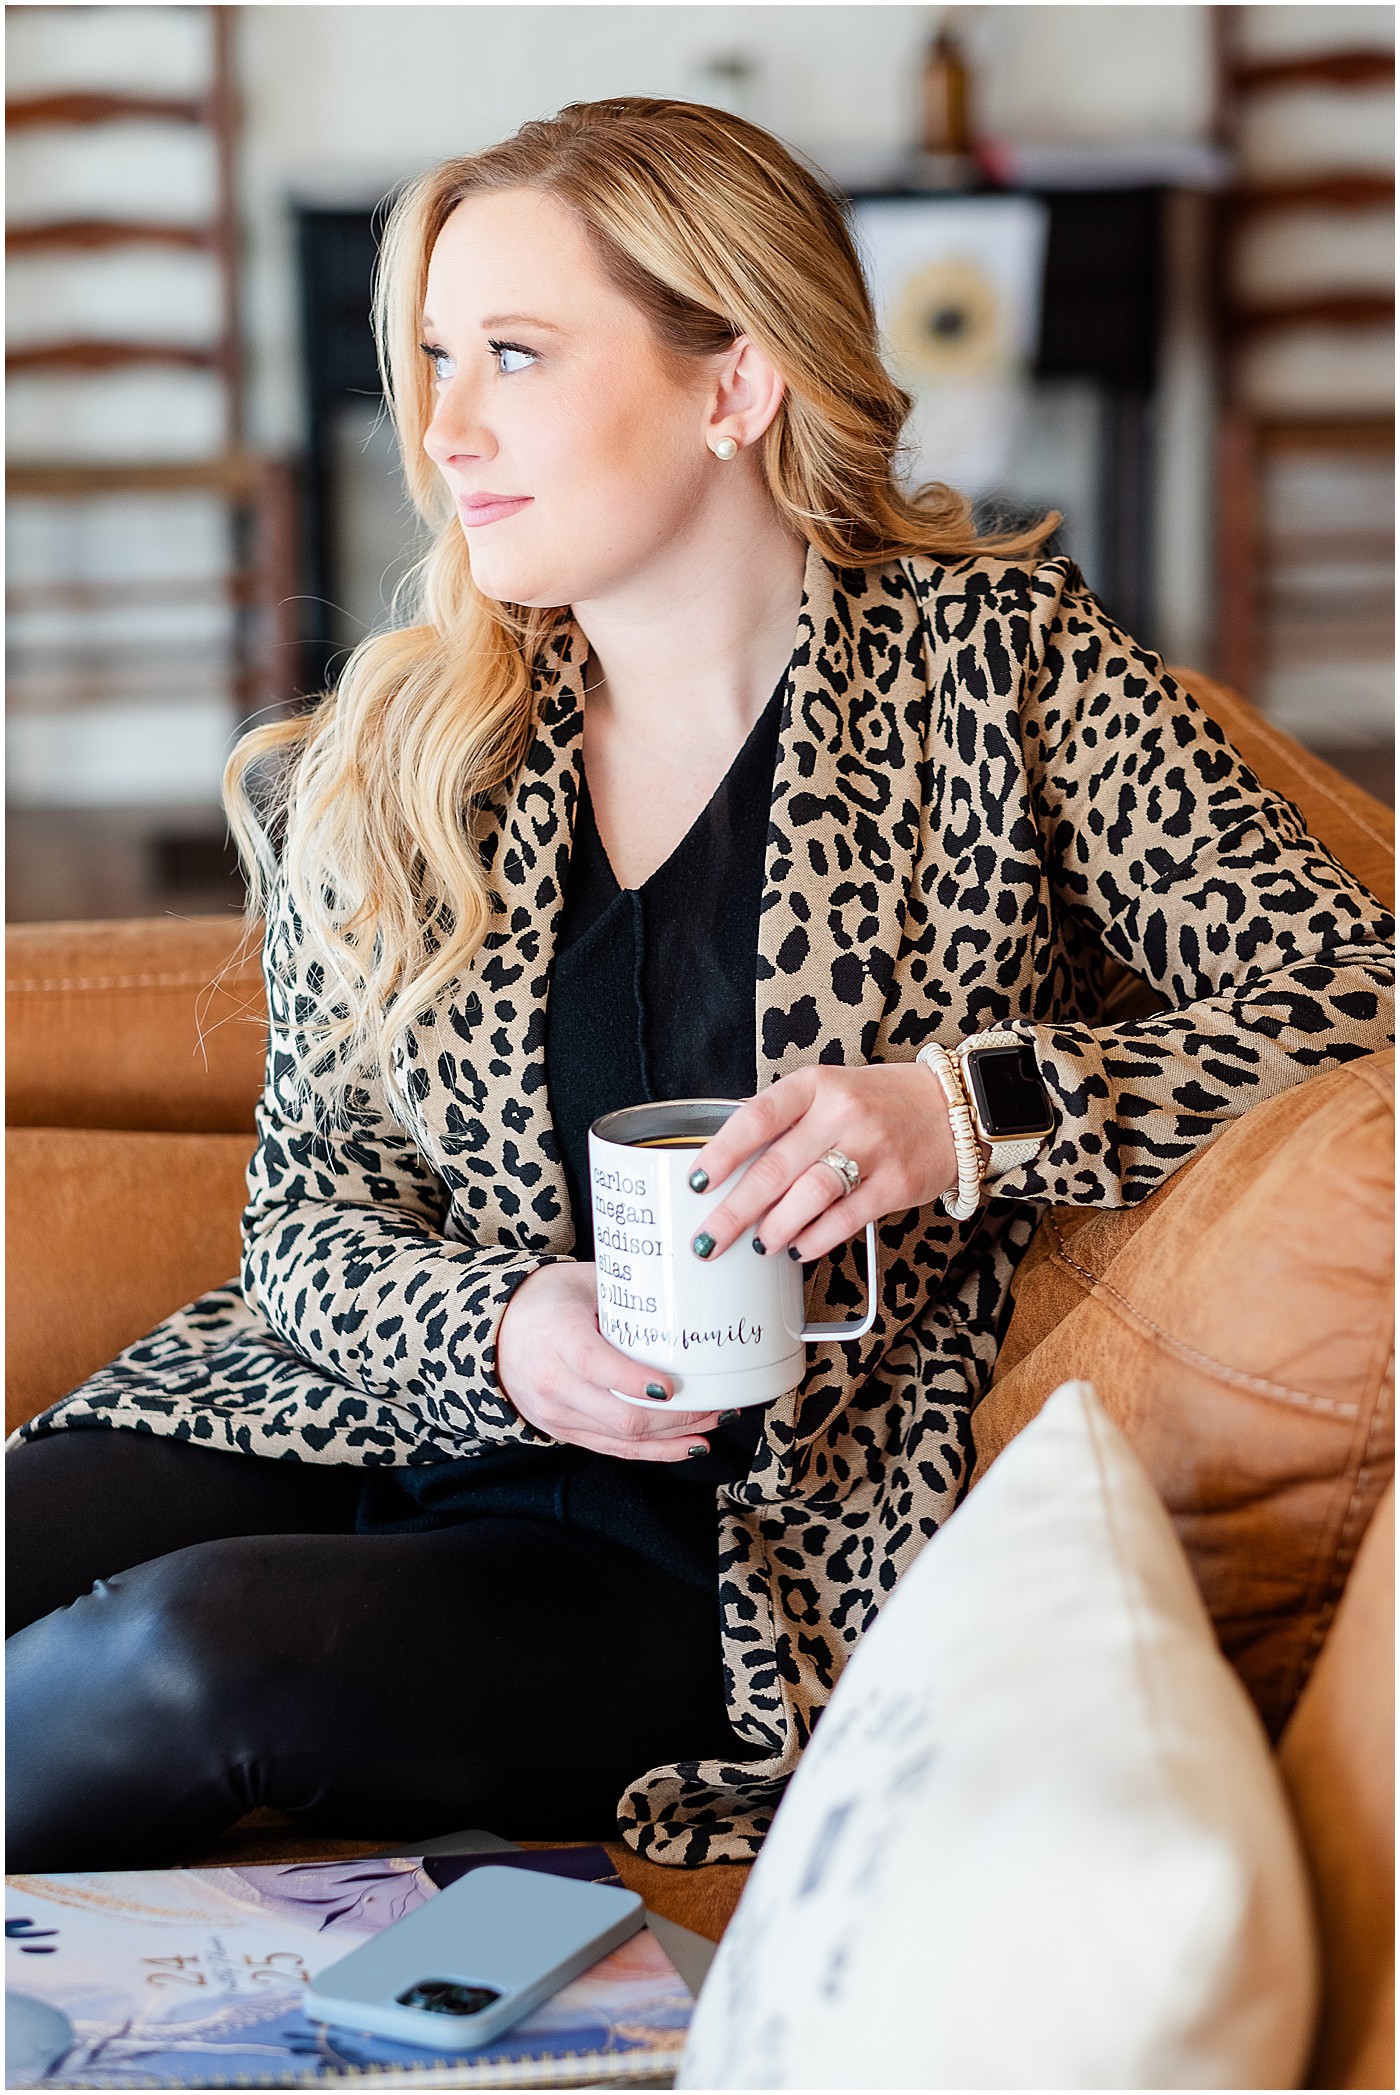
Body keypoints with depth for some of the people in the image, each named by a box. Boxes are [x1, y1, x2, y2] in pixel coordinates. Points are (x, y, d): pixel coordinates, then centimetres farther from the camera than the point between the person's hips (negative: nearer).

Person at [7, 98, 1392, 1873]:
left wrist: (969, 1112, -23)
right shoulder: (381, 758, 7)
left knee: (193, 1647, -29)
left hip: (759, 1551, -3)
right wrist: (497, 1334, -15)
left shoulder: (997, 664, -2)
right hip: (383, 1427, 4)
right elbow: (307, 1207, 7)